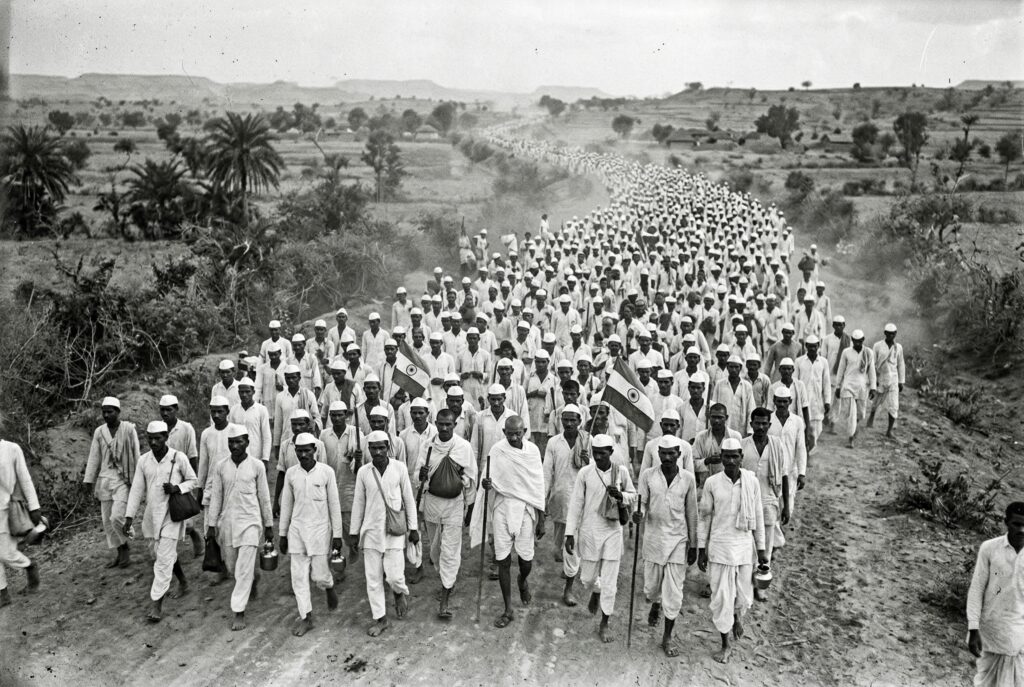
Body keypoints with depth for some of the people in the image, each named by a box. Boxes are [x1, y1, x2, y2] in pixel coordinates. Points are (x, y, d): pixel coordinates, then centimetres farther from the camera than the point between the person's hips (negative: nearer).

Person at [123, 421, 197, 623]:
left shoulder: (179, 458, -10)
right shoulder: (143, 461, 0)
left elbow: (192, 480, 2)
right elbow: (136, 490, 2)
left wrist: (177, 488, -18)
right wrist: (128, 518, -1)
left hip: (172, 515, -5)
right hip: (151, 515, 5)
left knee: (164, 560, -7)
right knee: (158, 555, 18)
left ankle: (156, 604, -1)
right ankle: (183, 583, 41)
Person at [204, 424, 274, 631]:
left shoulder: (257, 466, -4)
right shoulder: (221, 468, 2)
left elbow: (264, 497, 2)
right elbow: (215, 497, 6)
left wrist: (269, 526, 4)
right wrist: (211, 525, 4)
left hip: (249, 522, -3)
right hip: (227, 522, 3)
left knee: (244, 569, -9)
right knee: (232, 567, 14)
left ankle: (239, 613, -1)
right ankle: (254, 577, 46)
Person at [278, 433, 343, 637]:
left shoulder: (326, 472, -7)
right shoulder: (291, 473, 1)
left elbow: (334, 505, -3)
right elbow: (286, 505, 9)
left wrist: (337, 534, -3)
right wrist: (282, 534, 10)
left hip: (319, 529, -3)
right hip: (297, 530, 3)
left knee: (319, 575, -1)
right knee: (298, 576, 3)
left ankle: (329, 588, 34)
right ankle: (305, 618, 15)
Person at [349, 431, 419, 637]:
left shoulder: (399, 468, -6)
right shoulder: (363, 472, -2)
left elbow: (409, 499, 1)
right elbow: (358, 503, 6)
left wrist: (413, 528, 2)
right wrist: (353, 533, 8)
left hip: (394, 531, -2)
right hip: (371, 531, 2)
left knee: (395, 576, -8)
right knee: (373, 578, 6)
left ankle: (400, 593, 27)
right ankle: (380, 618, 21)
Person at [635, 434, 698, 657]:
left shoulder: (688, 478, -3)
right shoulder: (648, 475, -4)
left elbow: (691, 513, 3)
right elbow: (642, 504, 0)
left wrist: (693, 545, 5)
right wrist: (639, 515, -24)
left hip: (678, 540, -1)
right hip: (653, 537, 1)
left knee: (674, 592, 1)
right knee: (651, 586, 12)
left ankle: (667, 637, 16)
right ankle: (655, 605, 48)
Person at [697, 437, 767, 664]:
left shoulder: (752, 481, -4)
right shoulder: (712, 483, -6)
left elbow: (757, 517, 4)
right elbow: (704, 517, 2)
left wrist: (761, 550, 5)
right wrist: (701, 550, 1)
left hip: (744, 545, 1)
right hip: (719, 547, -1)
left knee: (744, 597, 7)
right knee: (721, 597, 3)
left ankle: (736, 616, 43)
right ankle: (725, 645, 21)